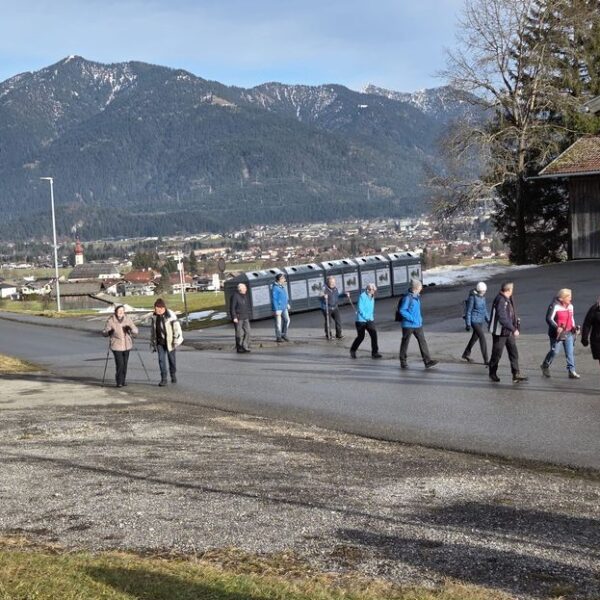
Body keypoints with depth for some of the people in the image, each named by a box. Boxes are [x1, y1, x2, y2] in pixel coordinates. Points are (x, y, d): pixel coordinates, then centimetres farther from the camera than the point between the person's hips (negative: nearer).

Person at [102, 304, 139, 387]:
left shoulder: (127, 319, -4)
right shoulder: (110, 320, -12)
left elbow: (135, 331, -5)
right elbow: (104, 333, -7)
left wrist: (131, 329, -27)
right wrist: (109, 332, -29)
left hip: (126, 345, 3)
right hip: (116, 346, -3)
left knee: (125, 364, 10)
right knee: (119, 364, -12)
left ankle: (123, 381, 26)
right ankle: (119, 382, 0)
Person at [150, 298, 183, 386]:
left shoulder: (170, 315, -13)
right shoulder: (155, 316, 4)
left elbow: (176, 327, -11)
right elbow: (153, 330, 14)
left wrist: (176, 340, -14)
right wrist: (152, 343, 14)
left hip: (169, 341, -4)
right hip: (160, 342, 4)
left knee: (171, 359, 9)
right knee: (161, 360, -2)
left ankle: (173, 376, 28)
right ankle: (163, 379, 1)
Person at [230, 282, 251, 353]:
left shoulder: (246, 296, 12)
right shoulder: (235, 296, -12)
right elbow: (232, 308, -14)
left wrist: (248, 315, 16)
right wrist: (234, 317, -17)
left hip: (245, 318, 7)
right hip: (238, 318, -7)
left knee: (247, 332, 0)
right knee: (240, 334, -2)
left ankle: (245, 347, 7)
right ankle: (239, 348, 7)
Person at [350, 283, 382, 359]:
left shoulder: (372, 297, 8)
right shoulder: (362, 296, -16)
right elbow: (360, 309, -19)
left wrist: (372, 317, 7)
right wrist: (367, 317, -16)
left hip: (370, 320, 6)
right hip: (361, 320, -6)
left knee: (374, 334, -7)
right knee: (361, 337, 4)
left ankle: (375, 352, -1)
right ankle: (353, 350, 27)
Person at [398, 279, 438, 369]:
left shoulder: (417, 296, 9)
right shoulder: (407, 297, -18)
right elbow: (402, 310, -20)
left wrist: (420, 318, 11)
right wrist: (412, 318, -21)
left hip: (418, 324, 8)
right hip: (408, 325, -8)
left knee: (422, 341, -1)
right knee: (405, 343, 7)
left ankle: (427, 361, -3)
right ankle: (403, 362, 19)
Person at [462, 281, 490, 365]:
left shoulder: (482, 296, 4)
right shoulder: (472, 297, -18)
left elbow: (484, 309, 16)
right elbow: (468, 311, -15)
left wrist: (488, 320, 15)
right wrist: (468, 324, -16)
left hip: (480, 320, 8)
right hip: (474, 320, -8)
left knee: (475, 337, 20)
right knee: (482, 338, -13)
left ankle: (466, 354, 39)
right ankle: (486, 360, -10)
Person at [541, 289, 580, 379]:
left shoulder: (570, 306, 11)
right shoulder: (555, 306, -13)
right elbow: (549, 318, -17)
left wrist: (574, 327, 9)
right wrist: (557, 327, -29)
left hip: (568, 333, 6)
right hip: (557, 334, -6)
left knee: (570, 352, -1)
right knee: (554, 351, 1)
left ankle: (572, 371, 1)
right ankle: (545, 366, 24)